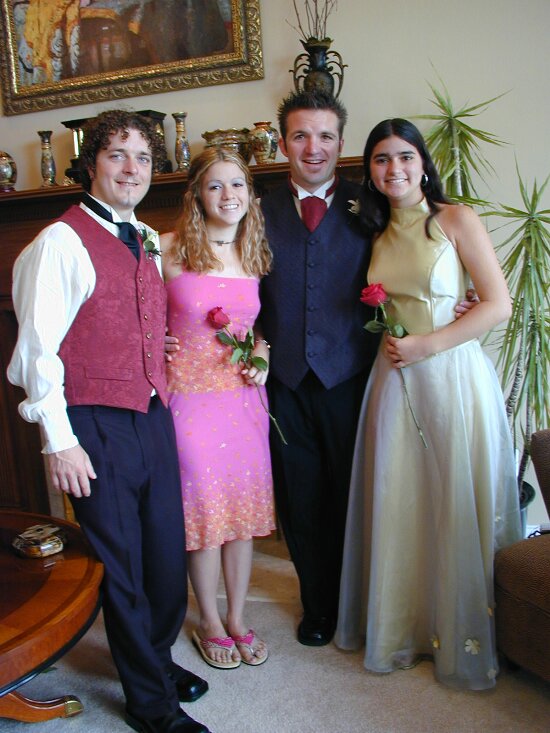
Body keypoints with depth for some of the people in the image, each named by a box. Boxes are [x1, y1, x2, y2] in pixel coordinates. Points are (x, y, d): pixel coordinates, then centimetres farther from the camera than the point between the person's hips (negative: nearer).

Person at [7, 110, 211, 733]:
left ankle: (156, 656, 43)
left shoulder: (147, 243, 13)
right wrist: (58, 441, -15)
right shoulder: (60, 242, -9)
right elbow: (37, 349, -12)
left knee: (167, 550, 16)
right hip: (96, 425, -7)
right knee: (120, 563, 7)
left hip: (153, 417, 7)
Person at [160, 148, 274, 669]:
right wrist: (160, 361, -13)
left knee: (244, 508, 11)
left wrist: (262, 353, 0)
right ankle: (210, 623, 29)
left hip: (244, 396, 4)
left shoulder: (255, 254, 6)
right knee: (204, 509, 6)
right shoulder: (169, 249, -7)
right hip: (190, 393, -4)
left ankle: (237, 619, 31)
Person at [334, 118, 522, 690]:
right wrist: (391, 343, -3)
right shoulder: (377, 235, 12)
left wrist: (428, 344, -14)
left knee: (458, 506, 3)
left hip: (452, 375, -4)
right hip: (395, 380, 4)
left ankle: (465, 639, 24)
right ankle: (404, 627, 27)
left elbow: (499, 304, -9)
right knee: (398, 504, 8)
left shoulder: (457, 220, -3)